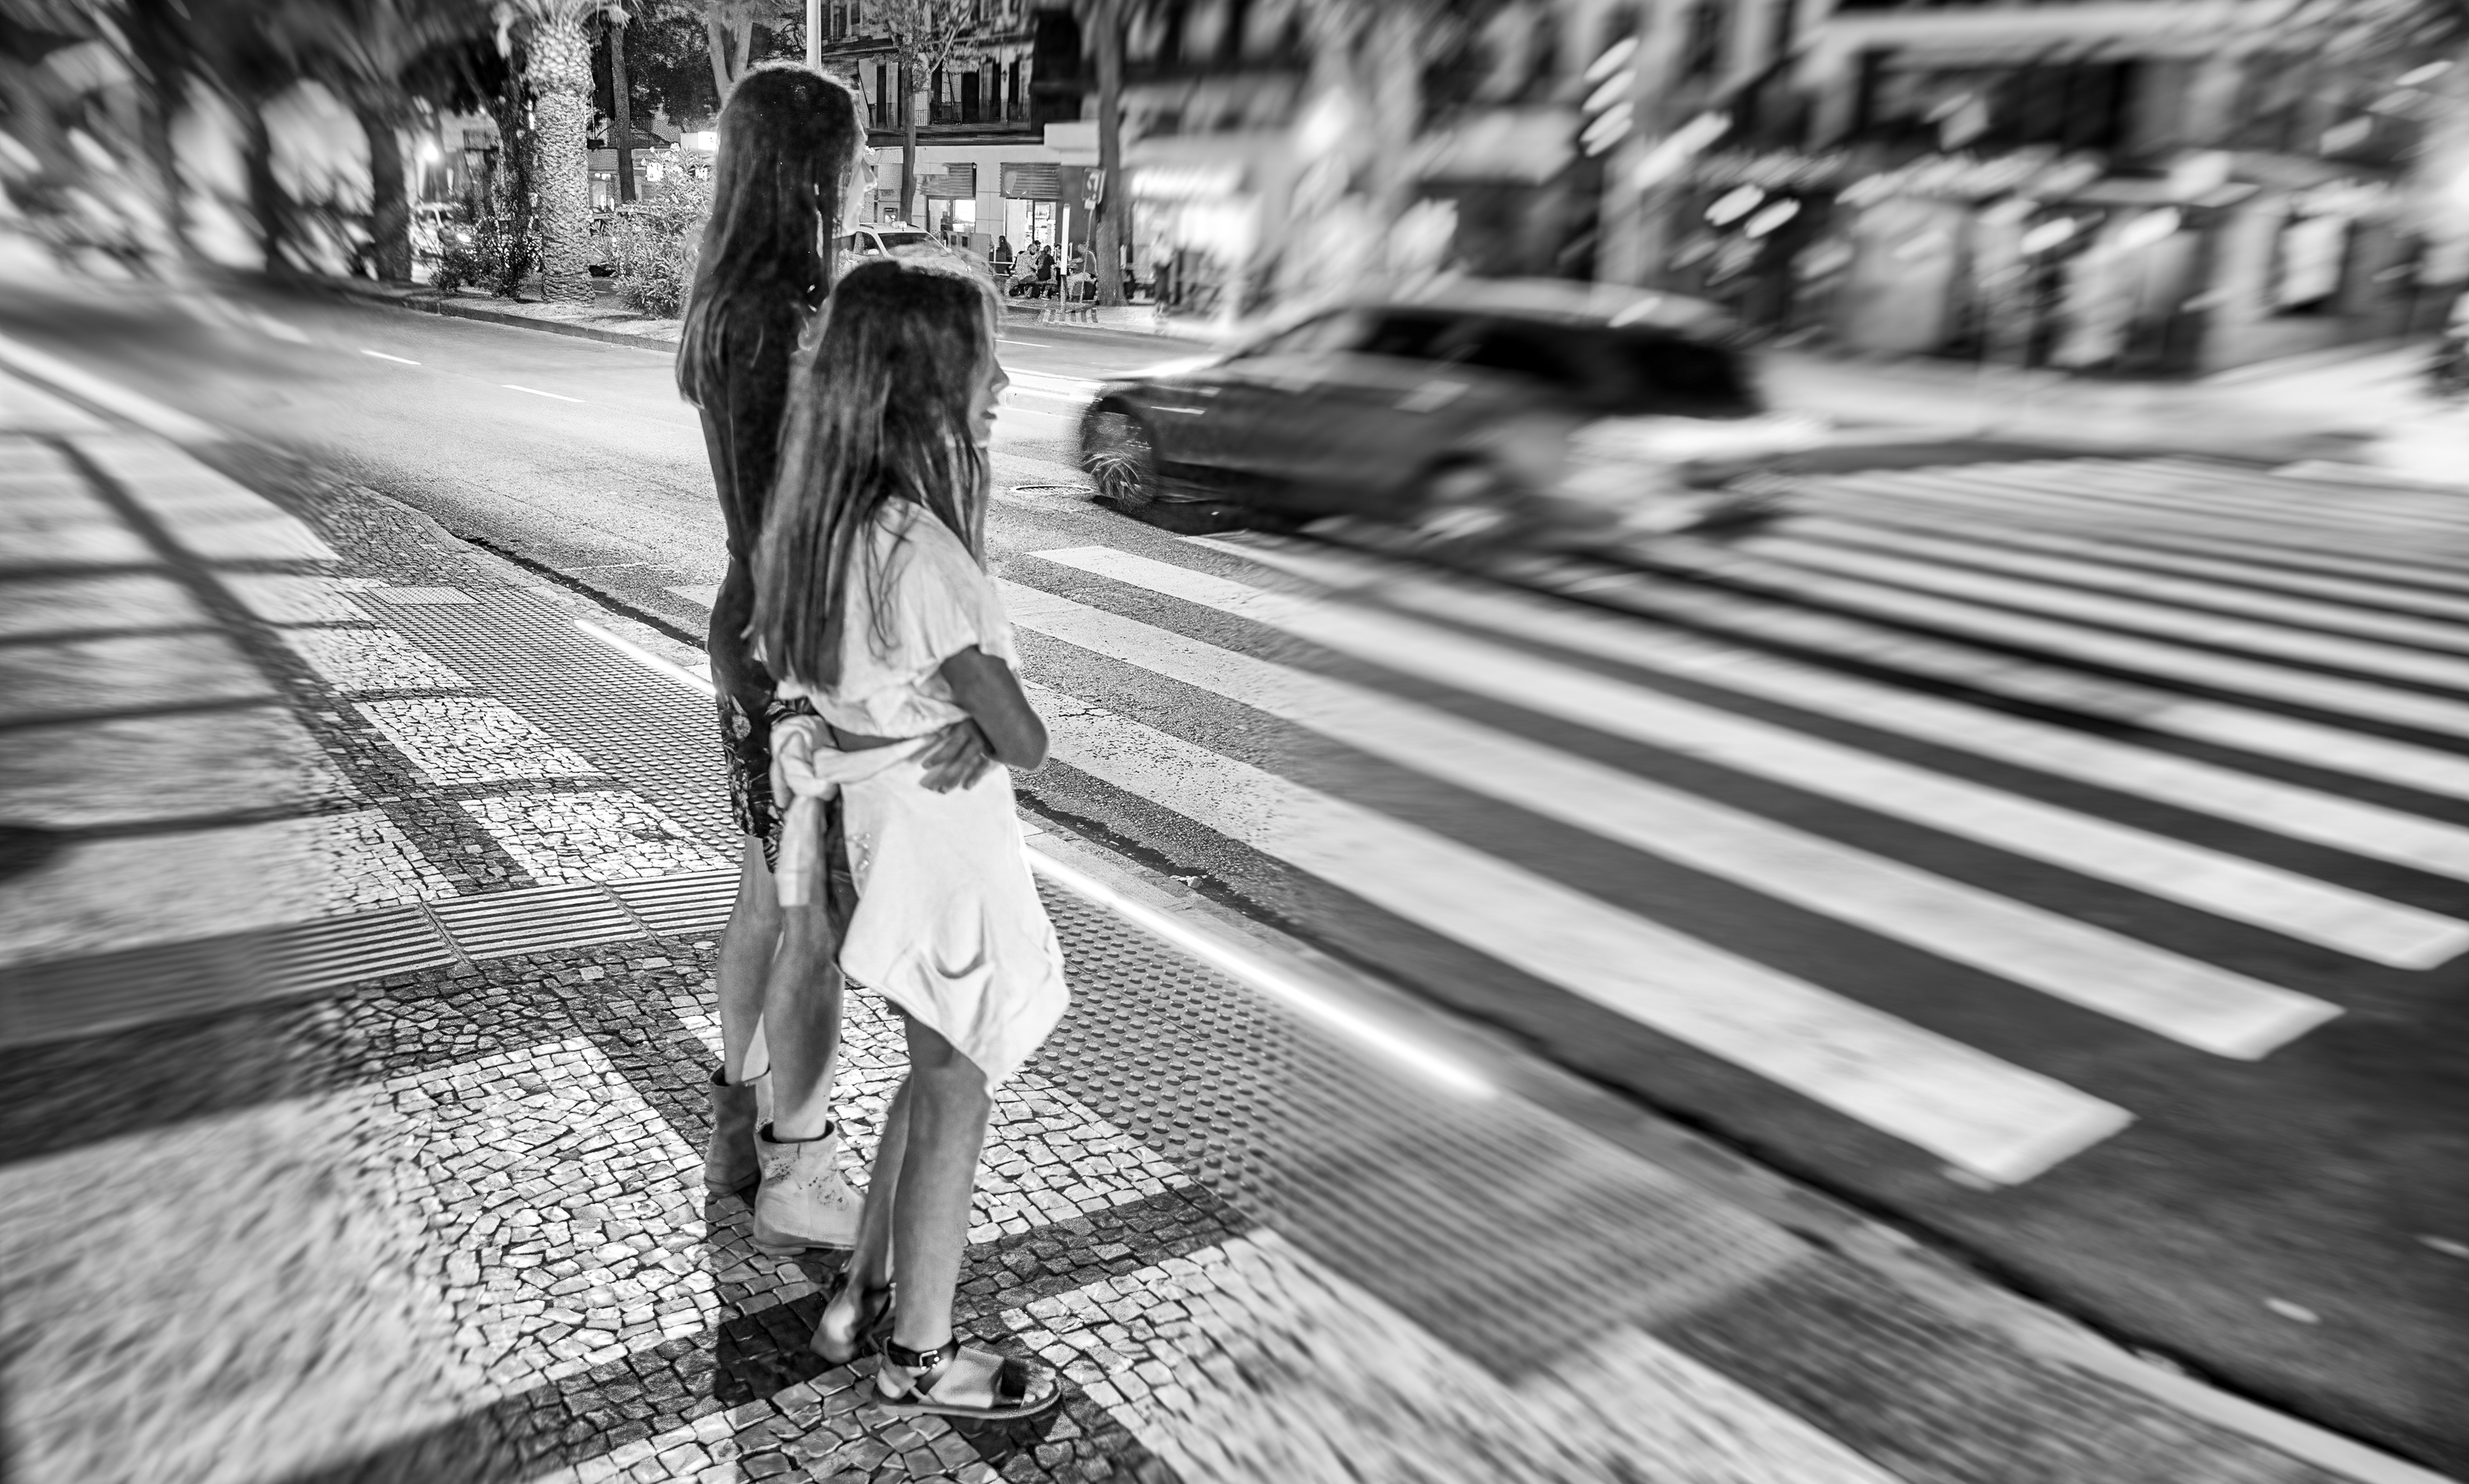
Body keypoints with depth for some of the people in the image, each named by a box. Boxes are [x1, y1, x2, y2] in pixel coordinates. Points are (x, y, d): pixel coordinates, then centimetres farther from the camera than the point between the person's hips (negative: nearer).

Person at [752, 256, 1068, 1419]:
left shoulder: (831, 525, 0)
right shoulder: (919, 550, -27)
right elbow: (1023, 742, -21)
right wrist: (987, 719, 1)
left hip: (880, 822, 9)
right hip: (945, 842, -9)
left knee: (938, 1076, 24)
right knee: (955, 1101, 10)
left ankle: (861, 1299, 39)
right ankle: (920, 1359, 28)